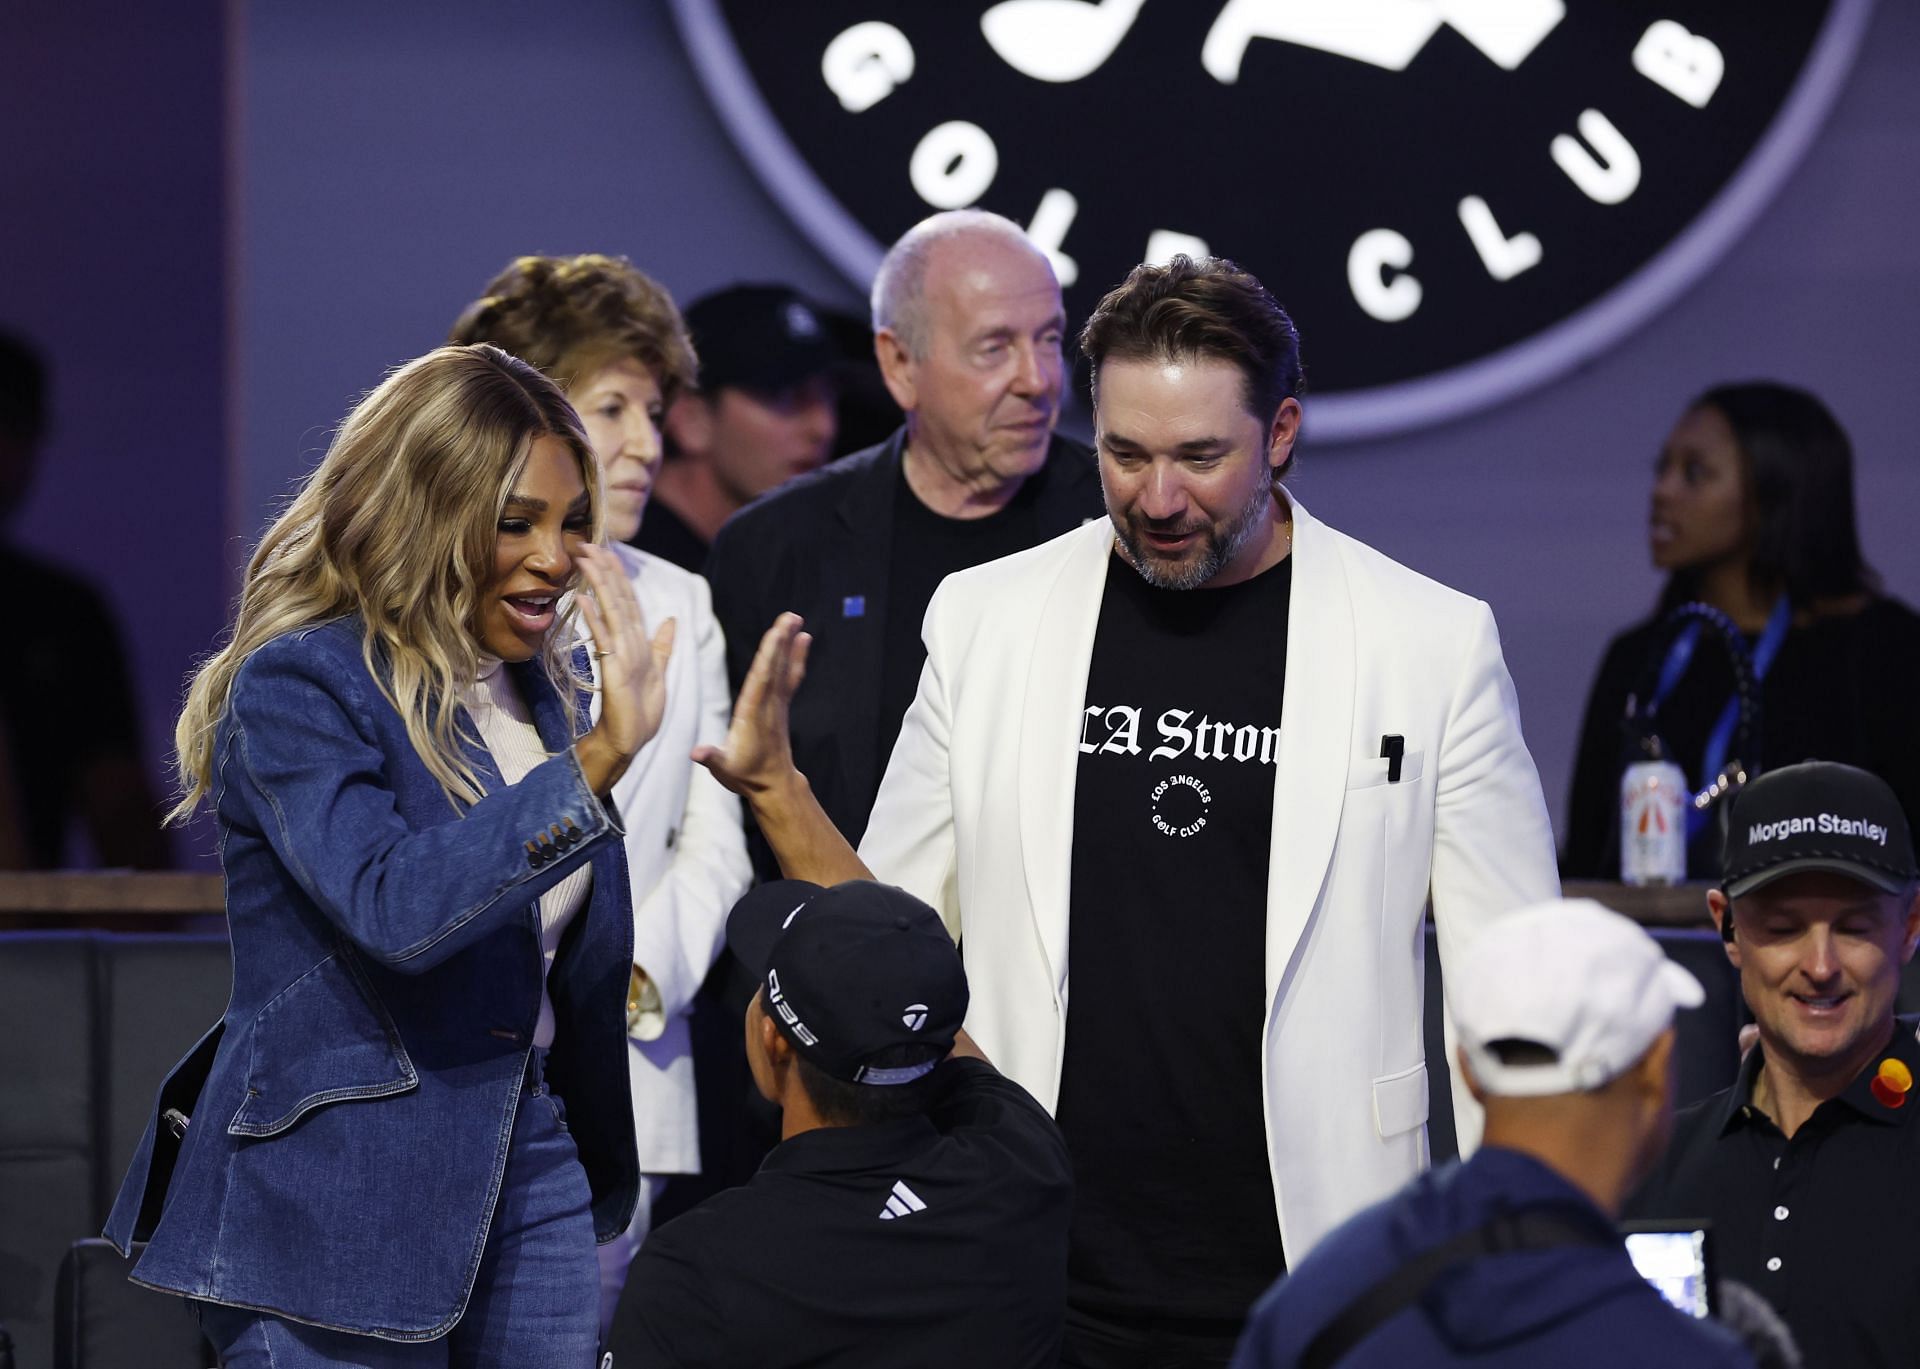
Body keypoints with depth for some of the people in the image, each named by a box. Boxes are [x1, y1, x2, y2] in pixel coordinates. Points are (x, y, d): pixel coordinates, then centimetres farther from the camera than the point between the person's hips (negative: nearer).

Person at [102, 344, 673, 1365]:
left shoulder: (539, 685, 11)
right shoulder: (296, 687, -12)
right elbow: (393, 906, -28)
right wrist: (596, 763, -31)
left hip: (531, 1163, 7)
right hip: (341, 1198, -7)